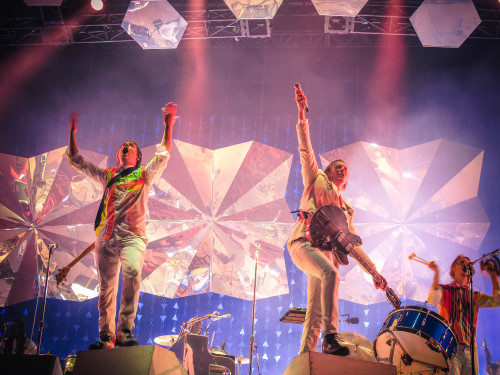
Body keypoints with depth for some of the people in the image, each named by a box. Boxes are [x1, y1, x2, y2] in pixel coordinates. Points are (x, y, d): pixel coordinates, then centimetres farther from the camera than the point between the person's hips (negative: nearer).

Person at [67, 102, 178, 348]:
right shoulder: (108, 175, 24)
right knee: (106, 289, 1)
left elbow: (163, 156, 2)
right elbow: (77, 161, 28)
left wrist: (168, 126, -6)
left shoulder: (145, 175, 16)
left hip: (132, 236, -3)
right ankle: (106, 338, 8)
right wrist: (72, 132, 24)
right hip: (106, 237, 4)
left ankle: (124, 331, -29)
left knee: (132, 273, -29)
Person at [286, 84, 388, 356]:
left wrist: (374, 272, 18)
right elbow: (305, 148, 9)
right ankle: (330, 337, -39)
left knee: (315, 313, -7)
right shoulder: (316, 179, 20)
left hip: (327, 251, 5)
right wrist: (302, 112, 0)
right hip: (304, 241, -5)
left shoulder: (345, 209, 30)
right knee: (330, 272, -35)